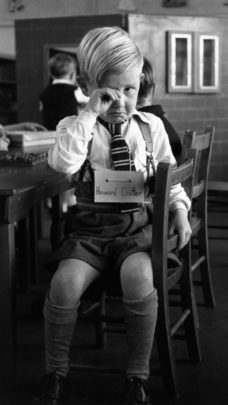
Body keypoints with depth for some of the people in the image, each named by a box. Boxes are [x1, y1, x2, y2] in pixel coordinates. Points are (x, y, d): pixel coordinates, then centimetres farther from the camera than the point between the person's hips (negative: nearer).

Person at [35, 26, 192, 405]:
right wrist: (91, 113, -19)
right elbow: (62, 163, -20)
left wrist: (179, 209, 0)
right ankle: (55, 373, -3)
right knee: (65, 283, -28)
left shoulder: (151, 126, 9)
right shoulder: (76, 127, 3)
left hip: (138, 227, 1)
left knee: (139, 279, -32)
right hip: (90, 228, 0)